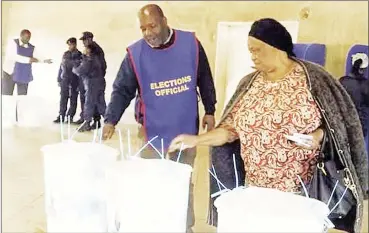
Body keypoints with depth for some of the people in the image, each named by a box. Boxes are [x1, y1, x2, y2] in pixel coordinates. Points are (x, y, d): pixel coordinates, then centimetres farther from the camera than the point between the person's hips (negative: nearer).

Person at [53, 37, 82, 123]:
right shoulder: (65, 54, 10)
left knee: (73, 100, 3)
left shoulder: (79, 55, -2)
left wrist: (80, 83, -11)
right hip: (64, 81, 3)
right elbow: (61, 67, 13)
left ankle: (70, 116, 10)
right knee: (63, 100, 3)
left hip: (74, 82, -3)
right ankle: (61, 116, 8)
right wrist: (59, 79, 9)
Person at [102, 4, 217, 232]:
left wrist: (210, 111, 5)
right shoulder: (135, 53, -9)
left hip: (186, 130, 1)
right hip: (153, 132, -1)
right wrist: (111, 120, -21)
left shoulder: (191, 43, -6)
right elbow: (122, 91, -8)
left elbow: (205, 80, 4)